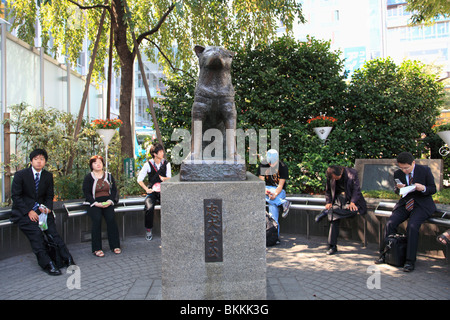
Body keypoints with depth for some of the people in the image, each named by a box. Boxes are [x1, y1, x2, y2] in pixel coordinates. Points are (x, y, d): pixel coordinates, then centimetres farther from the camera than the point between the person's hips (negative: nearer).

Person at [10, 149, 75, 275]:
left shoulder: (48, 176, 8)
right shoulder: (20, 175, -3)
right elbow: (15, 196, -5)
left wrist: (48, 208, -9)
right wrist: (29, 211, -16)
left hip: (41, 210, 3)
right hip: (23, 211, -3)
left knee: (52, 231, -18)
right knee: (36, 232, -25)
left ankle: (67, 259, -18)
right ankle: (47, 264, -21)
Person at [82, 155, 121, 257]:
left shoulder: (109, 176, 14)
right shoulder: (88, 177, 6)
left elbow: (114, 190, 10)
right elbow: (86, 192, 0)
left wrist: (110, 201, -8)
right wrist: (95, 203, -14)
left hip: (107, 202, 2)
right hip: (94, 203, -2)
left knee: (111, 218, -24)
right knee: (97, 219, -27)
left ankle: (115, 246, -16)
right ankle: (97, 248, -20)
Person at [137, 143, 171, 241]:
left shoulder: (166, 163, 7)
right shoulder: (148, 164, 2)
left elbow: (169, 179, 4)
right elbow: (139, 179, 5)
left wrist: (164, 178, -19)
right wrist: (146, 189, -8)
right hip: (152, 191, -1)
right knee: (150, 208, -28)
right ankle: (148, 230, -7)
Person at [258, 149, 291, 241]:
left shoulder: (283, 167, -9)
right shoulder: (263, 165, 0)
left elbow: (280, 185, -14)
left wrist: (275, 194, -34)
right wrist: (265, 190, -27)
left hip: (279, 191, -3)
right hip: (267, 188, 4)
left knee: (272, 205, -34)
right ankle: (283, 203, -27)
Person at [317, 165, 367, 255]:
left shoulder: (352, 174, -15)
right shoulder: (330, 177, -3)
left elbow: (356, 189, -11)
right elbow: (328, 191, 10)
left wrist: (352, 202, -22)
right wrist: (328, 202, -3)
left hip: (351, 198, -2)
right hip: (339, 198, 2)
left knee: (353, 210, -37)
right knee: (334, 217, -24)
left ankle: (327, 212, -24)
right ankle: (332, 246, -22)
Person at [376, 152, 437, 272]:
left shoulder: (425, 170, -6)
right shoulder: (398, 174, 1)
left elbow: (433, 189, 0)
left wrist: (423, 188, -23)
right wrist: (398, 188, -12)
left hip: (422, 205, -4)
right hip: (404, 204, 4)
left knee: (412, 226, -28)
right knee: (390, 223, -16)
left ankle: (410, 261, -20)